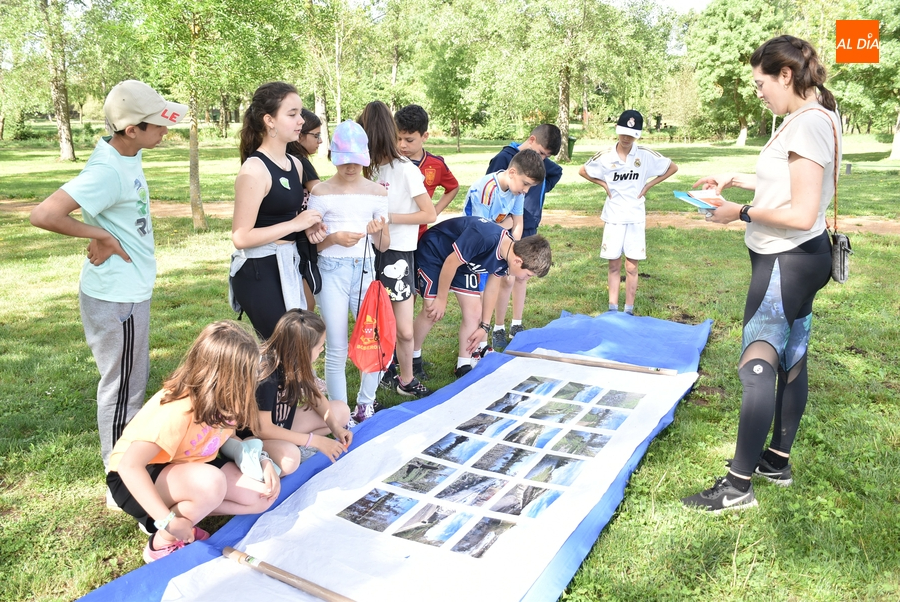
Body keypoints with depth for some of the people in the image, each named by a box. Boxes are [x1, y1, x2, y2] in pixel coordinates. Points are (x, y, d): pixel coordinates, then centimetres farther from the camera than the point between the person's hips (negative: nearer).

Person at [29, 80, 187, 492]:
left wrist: (104, 234, 3)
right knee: (123, 390, 5)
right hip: (116, 298, -9)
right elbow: (43, 215, -32)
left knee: (130, 384, 21)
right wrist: (100, 234, -20)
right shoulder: (107, 171, -24)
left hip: (129, 291, 9)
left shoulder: (128, 155, 3)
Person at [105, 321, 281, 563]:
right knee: (212, 483, -38)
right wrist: (168, 521, -35)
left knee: (263, 496, -11)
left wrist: (263, 461, -17)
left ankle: (182, 510, 0)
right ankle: (162, 543, -13)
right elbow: (129, 466, -36)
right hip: (136, 479, -7)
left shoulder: (219, 399, -11)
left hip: (187, 465, 7)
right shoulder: (178, 410, -33)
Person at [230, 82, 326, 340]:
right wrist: (296, 224, -18)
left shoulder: (295, 164, 10)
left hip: (288, 267, 9)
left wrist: (309, 227, 4)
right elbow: (241, 238, -21)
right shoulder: (254, 169, -17)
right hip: (259, 272, -9)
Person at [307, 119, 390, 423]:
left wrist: (379, 232, -14)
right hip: (331, 272, -2)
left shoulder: (377, 192, 6)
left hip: (365, 270, 2)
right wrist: (334, 238, -17)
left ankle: (365, 402, 24)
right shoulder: (321, 192, 0)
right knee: (337, 350, 0)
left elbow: (384, 246, 8)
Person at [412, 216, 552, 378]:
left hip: (464, 262, 7)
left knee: (474, 311, -1)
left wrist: (485, 326, 5)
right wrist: (441, 299, -16)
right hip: (433, 252, -7)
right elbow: (450, 263, -28)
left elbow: (492, 287, 1)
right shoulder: (484, 238, -39)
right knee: (433, 312, -11)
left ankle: (464, 366, 11)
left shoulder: (508, 252, -14)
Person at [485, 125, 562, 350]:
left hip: (530, 230, 7)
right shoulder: (504, 158, -14)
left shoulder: (541, 161, 4)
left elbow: (557, 172, 24)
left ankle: (516, 325, 24)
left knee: (522, 278, 13)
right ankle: (498, 330, 8)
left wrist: (542, 189, 8)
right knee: (508, 280, -5)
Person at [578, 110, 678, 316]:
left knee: (631, 267, 3)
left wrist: (648, 185, 0)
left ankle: (629, 311, 11)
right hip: (613, 218, 1)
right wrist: (604, 184, 1)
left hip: (636, 218, 0)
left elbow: (673, 167, 6)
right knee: (614, 266, 6)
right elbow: (582, 171, 11)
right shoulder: (605, 157, -4)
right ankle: (612, 310, 12)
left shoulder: (646, 155, -5)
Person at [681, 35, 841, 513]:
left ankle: (738, 486, 0)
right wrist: (736, 180, 15)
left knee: (758, 365, -8)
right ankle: (778, 461, 29)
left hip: (787, 261, -11)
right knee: (790, 362, 15)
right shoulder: (816, 118, 12)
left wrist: (740, 213, -16)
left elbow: (802, 213, -25)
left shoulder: (808, 124, -20)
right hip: (797, 258, 11)